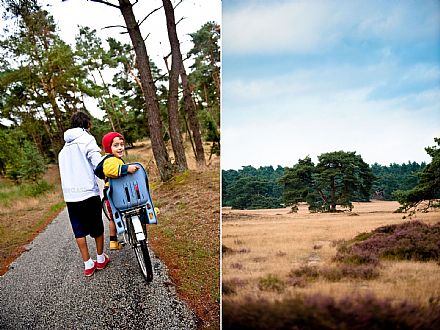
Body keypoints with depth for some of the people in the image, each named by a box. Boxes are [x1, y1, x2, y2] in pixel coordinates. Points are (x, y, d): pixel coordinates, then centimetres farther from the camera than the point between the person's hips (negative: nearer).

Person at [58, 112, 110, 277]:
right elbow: (99, 164, -16)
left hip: (70, 196, 6)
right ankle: (100, 259, 24)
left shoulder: (65, 148, 18)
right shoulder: (86, 139, -5)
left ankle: (88, 264, 15)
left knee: (79, 231, 11)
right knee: (97, 227, 11)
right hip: (88, 193, -6)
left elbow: (66, 171, 18)